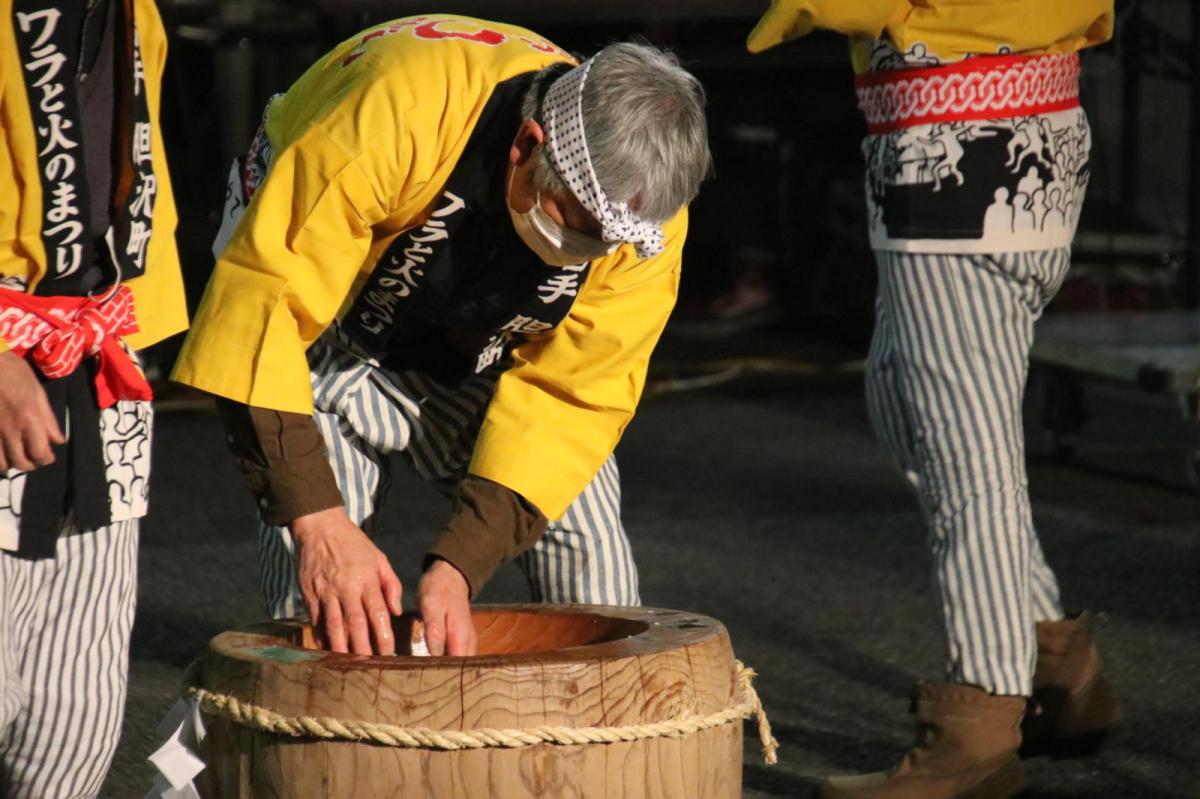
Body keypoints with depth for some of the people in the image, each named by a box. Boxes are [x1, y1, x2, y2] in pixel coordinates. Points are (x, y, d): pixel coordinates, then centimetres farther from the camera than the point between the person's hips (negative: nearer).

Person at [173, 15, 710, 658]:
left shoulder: (643, 215, -27)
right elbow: (260, 302, -40)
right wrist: (319, 520, -44)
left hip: (483, 351, 4)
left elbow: (567, 398, -21)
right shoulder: (394, 119, -41)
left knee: (582, 533, -4)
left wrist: (460, 565, -31)